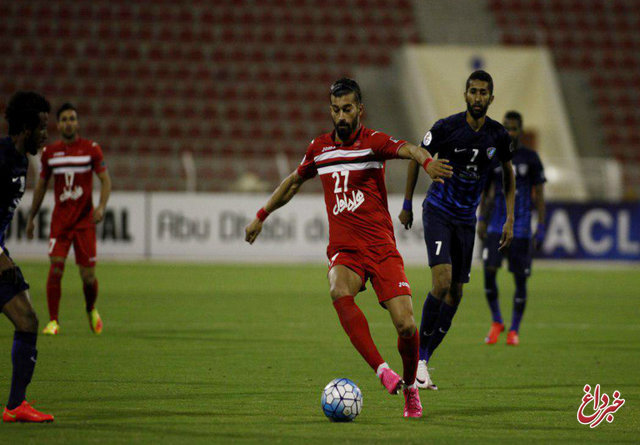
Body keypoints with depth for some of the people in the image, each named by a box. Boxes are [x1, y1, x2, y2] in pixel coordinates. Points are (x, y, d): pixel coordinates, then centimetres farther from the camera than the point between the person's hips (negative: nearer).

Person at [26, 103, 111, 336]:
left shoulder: (91, 149, -2)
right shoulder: (50, 152, 5)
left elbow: (105, 180, -2)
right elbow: (41, 186, 15)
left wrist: (101, 207, -19)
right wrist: (31, 218, 17)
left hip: (85, 220, -1)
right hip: (60, 220, 1)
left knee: (88, 277, -1)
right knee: (55, 268, -15)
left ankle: (91, 310, 30)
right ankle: (53, 321, -5)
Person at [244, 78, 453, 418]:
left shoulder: (372, 142, -3)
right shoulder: (319, 148, 11)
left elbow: (409, 149, -24)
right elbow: (293, 182, 30)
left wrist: (427, 161, -47)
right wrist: (261, 216, 35)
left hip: (382, 248, -2)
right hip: (344, 250, 2)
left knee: (406, 325, -13)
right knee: (340, 292, -33)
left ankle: (410, 387, 16)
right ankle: (382, 371, -34)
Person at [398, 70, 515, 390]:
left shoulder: (498, 136, -4)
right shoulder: (446, 128, -14)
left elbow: (508, 174, 13)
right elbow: (417, 159, 1)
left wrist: (509, 220, 8)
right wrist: (407, 205, 6)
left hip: (466, 219, 5)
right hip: (438, 212, -5)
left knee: (456, 293, 3)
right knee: (442, 282, -22)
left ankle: (423, 359, 14)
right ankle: (419, 358, -11)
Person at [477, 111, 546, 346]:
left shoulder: (531, 158, 0)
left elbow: (539, 194, 2)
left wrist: (541, 227, -4)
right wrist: (481, 220, 5)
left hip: (521, 228, -1)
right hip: (496, 227, 1)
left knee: (520, 278, -1)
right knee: (489, 271, -14)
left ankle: (514, 331, 12)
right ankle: (496, 322, 5)